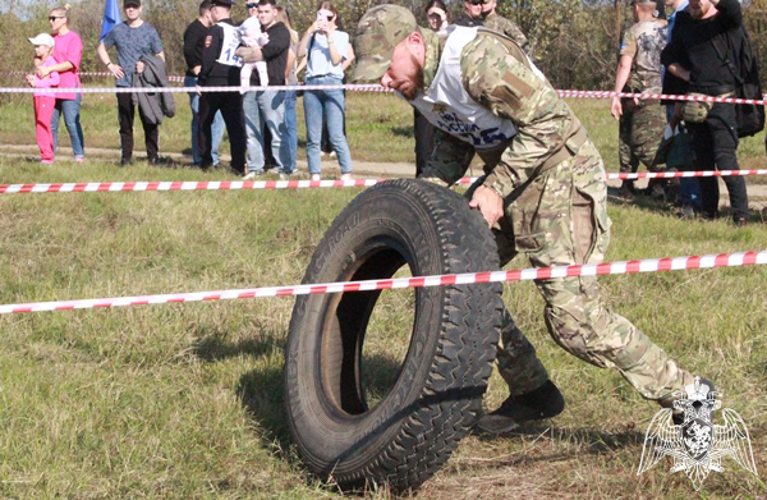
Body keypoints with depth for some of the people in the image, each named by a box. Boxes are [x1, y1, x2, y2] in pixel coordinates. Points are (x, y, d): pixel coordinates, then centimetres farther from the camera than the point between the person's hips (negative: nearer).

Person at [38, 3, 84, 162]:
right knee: (50, 124, 4)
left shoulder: (73, 38, -3)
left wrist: (49, 69, -18)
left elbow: (72, 63, -13)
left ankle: (79, 155, -1)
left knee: (72, 122, -7)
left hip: (69, 88, -6)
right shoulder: (52, 39, 17)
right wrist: (41, 69, 4)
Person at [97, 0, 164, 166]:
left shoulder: (149, 31, 3)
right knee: (125, 123, 5)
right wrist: (109, 65, 6)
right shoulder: (117, 31, 8)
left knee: (149, 123, -1)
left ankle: (153, 157, 4)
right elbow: (101, 49, 22)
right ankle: (126, 157, 11)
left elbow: (161, 57, 4)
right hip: (124, 84, 2)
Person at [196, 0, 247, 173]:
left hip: (214, 82, -5)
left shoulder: (215, 30, -8)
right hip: (234, 84, 5)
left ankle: (206, 161, 12)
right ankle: (239, 164, -5)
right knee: (236, 125, 2)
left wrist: (201, 81, -7)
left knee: (204, 122, 10)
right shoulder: (239, 31, 11)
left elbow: (208, 58, -14)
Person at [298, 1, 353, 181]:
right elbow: (300, 53, 1)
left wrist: (329, 37, -6)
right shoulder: (312, 36, 18)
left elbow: (336, 60, -3)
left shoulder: (341, 36, 11)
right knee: (312, 136, 2)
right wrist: (309, 31, -7)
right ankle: (315, 176, 5)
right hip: (312, 85, 3)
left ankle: (347, 173, -5)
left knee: (336, 134, -10)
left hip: (332, 84, -3)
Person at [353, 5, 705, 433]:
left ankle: (688, 397, -4)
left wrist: (495, 186, -24)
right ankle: (532, 392, 18)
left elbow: (549, 120, -25)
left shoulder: (475, 57, -25)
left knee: (572, 311, -16)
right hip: (507, 179, 10)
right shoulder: (419, 83, 4)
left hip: (561, 172, -10)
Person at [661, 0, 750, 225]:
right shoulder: (685, 25, 14)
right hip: (696, 102, 6)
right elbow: (668, 57, 24)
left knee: (725, 157, -13)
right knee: (701, 159, 10)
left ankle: (741, 214, -9)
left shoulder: (725, 20, -3)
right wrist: (688, 76, 10)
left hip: (722, 99, -6)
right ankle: (709, 210, 21)